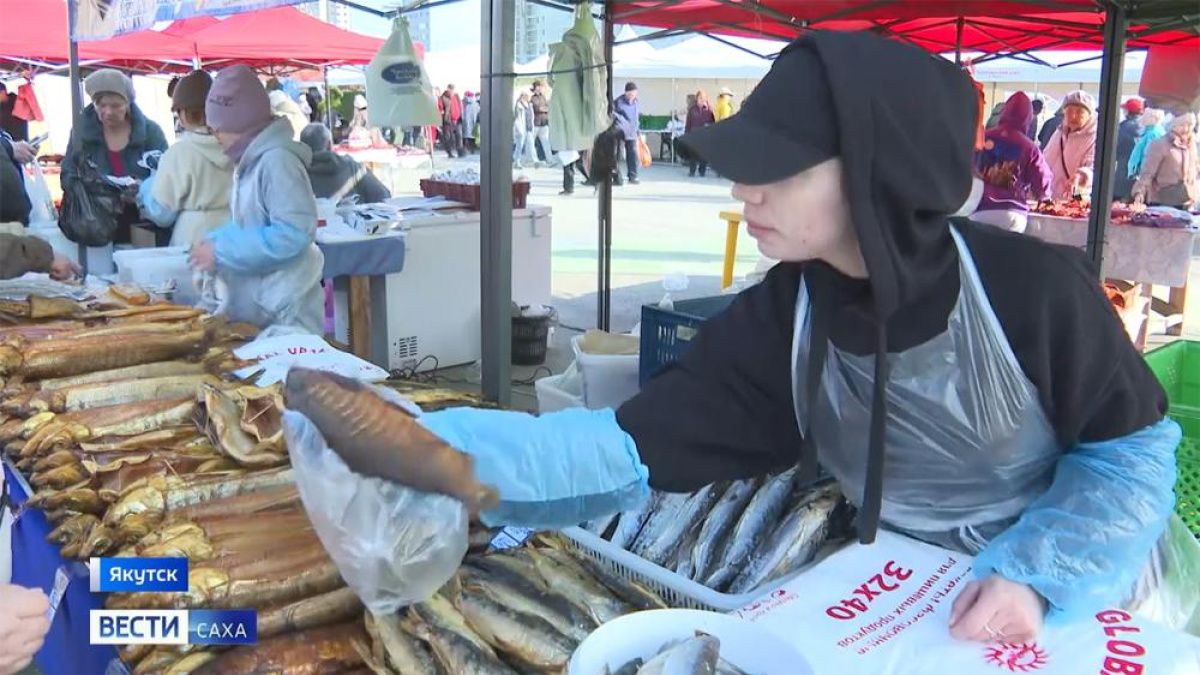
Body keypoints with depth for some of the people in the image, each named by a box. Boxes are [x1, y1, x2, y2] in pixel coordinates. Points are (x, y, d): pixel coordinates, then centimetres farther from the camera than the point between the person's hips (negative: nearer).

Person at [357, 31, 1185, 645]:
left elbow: (1132, 448, -11)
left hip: (1076, 597, -1)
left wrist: (1035, 576, -26)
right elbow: (625, 449, -22)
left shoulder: (1034, 290, -25)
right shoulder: (777, 322, -17)